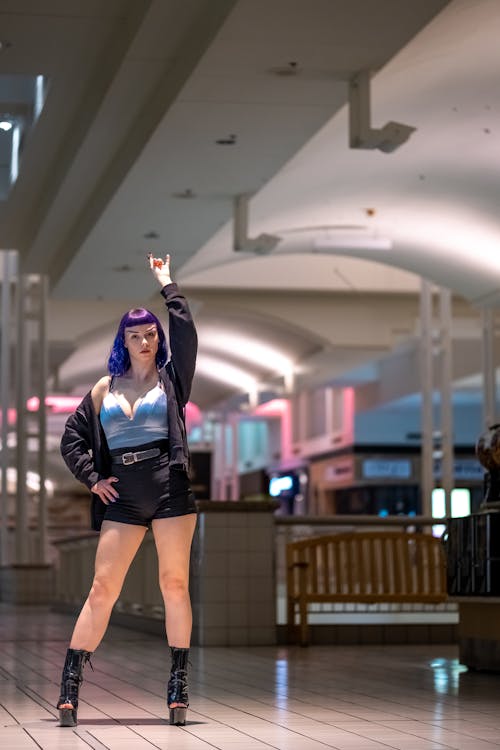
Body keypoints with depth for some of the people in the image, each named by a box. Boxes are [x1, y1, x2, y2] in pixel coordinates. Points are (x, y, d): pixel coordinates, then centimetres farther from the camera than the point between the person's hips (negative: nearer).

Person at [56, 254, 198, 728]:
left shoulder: (172, 378, 10)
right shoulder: (104, 389, 15)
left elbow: (185, 331, -3)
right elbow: (72, 439, 19)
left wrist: (166, 284, 7)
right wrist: (92, 478, 6)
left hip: (169, 490, -1)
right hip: (122, 498, 1)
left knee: (175, 584, -3)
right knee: (102, 590, -3)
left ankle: (178, 687, 3)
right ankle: (69, 689, -3)